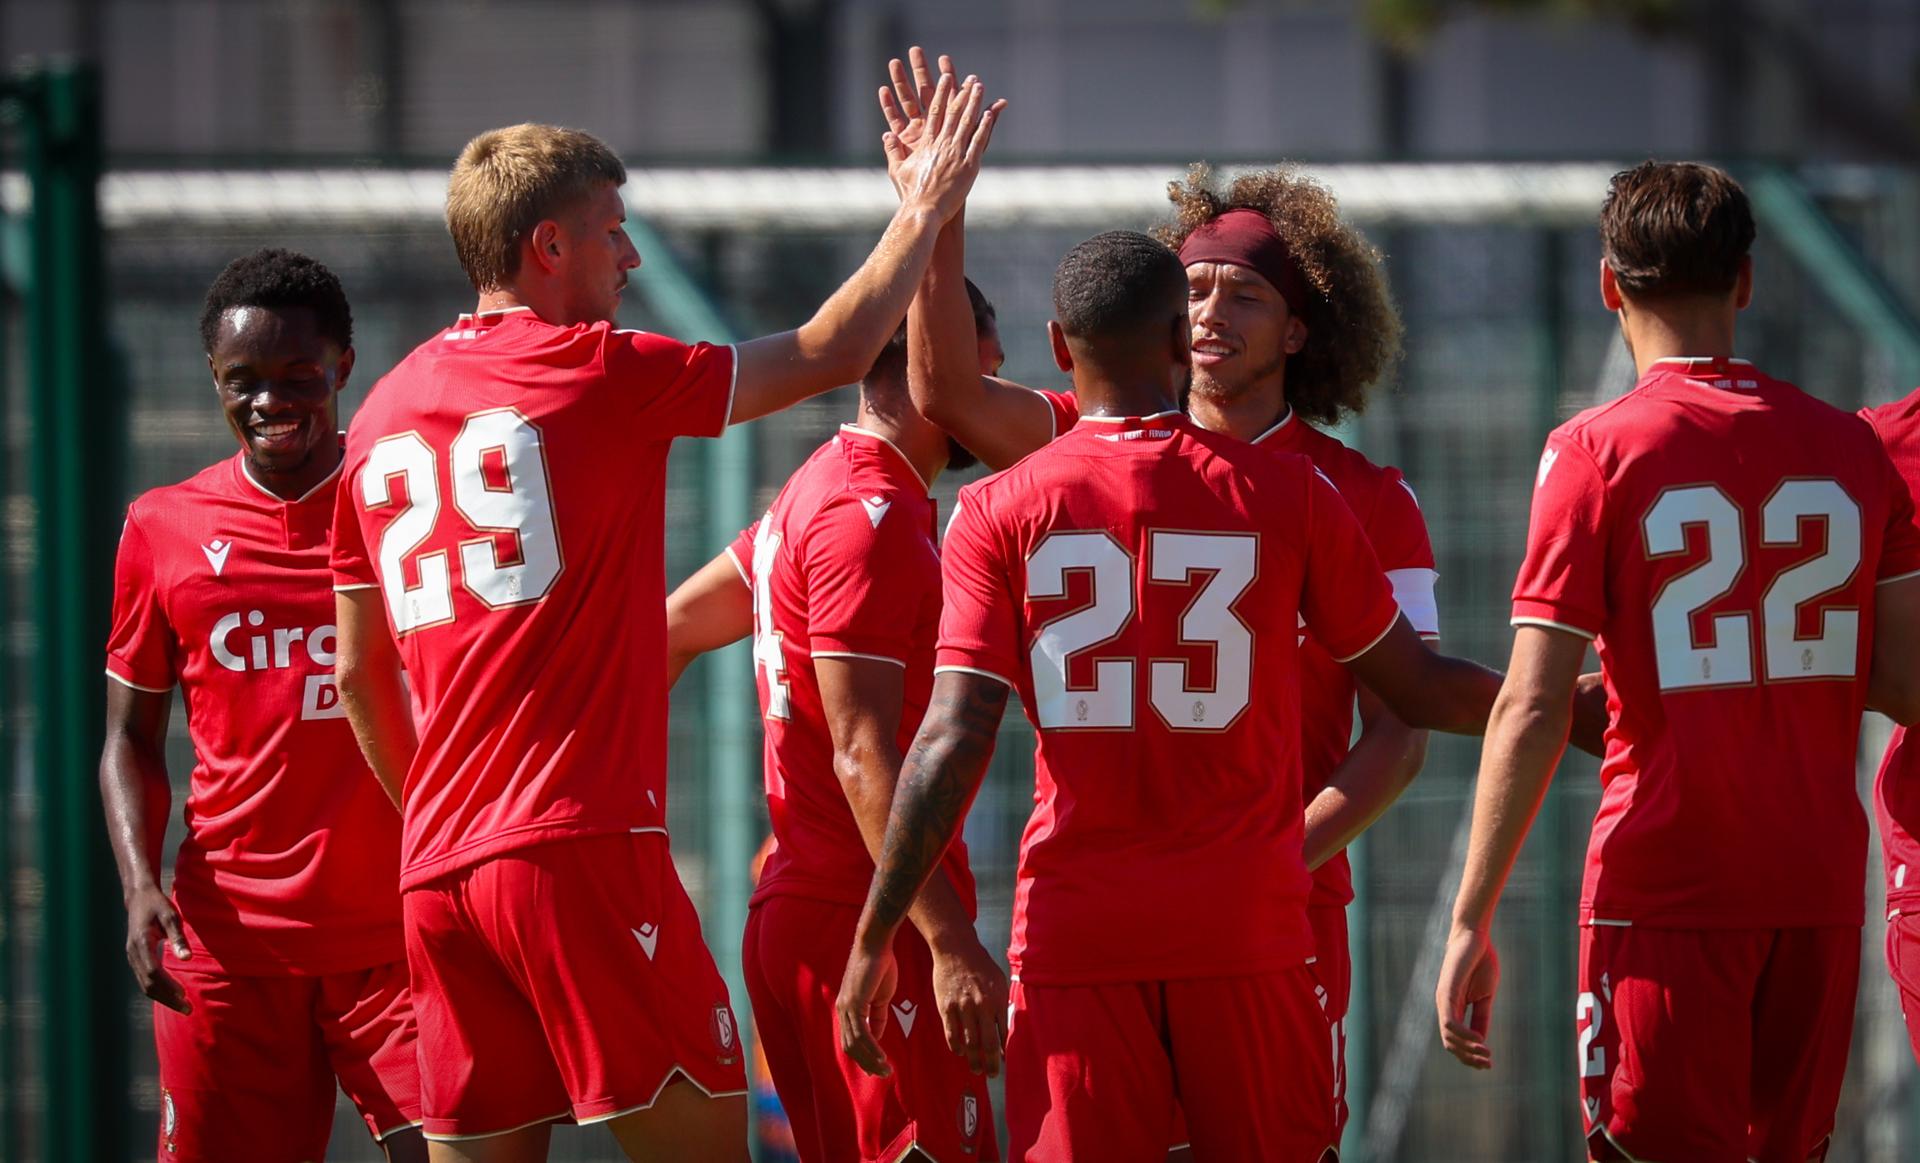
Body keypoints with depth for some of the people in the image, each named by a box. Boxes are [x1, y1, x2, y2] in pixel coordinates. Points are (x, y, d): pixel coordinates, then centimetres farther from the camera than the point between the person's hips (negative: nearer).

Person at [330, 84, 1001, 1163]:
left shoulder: (382, 416, 15)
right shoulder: (597, 374, -4)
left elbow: (363, 674, 21)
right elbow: (831, 353, 5)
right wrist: (931, 204, 17)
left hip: (437, 872, 7)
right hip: (580, 847, -7)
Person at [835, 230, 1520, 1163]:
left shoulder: (1001, 512, 0)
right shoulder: (1289, 494, 2)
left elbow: (951, 744, -6)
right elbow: (1418, 691, 11)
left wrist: (874, 939, 0)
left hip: (1074, 935, 0)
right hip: (1247, 931, 0)